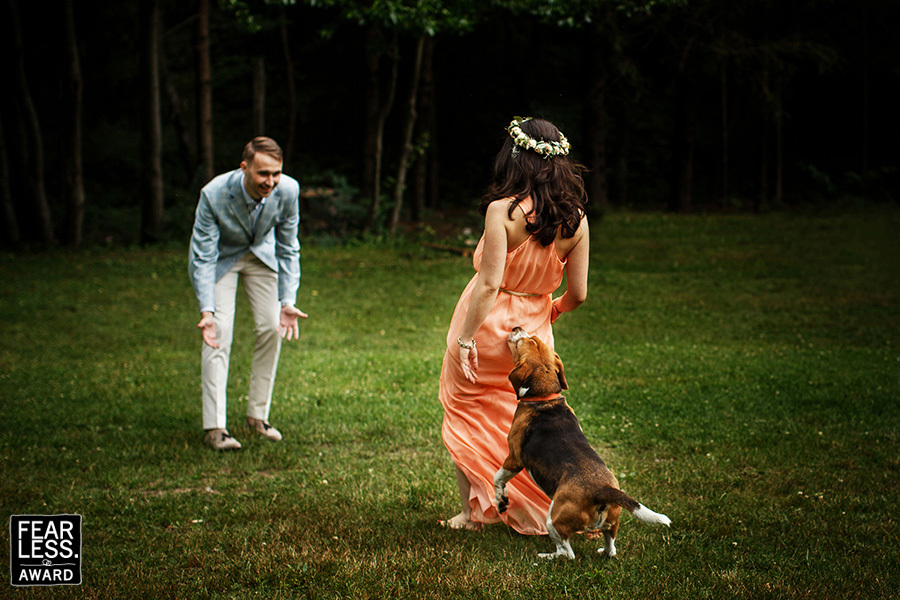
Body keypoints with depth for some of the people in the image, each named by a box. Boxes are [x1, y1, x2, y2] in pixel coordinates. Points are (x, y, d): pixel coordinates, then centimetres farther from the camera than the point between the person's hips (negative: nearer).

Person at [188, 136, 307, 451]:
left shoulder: (287, 190, -27)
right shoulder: (214, 195, -36)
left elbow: (288, 249, -14)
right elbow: (203, 257, -28)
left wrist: (288, 302, -20)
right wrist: (206, 310, -38)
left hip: (262, 254, 3)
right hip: (220, 256, -3)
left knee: (272, 329, -4)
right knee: (218, 333, -15)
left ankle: (258, 415, 10)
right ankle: (215, 426, -12)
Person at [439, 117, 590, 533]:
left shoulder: (502, 210, -18)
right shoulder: (576, 220, -5)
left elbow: (489, 284, -22)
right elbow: (578, 294, 0)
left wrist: (466, 338, -17)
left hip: (488, 326, -4)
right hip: (533, 333, 4)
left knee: (466, 417, 14)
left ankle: (474, 513, 19)